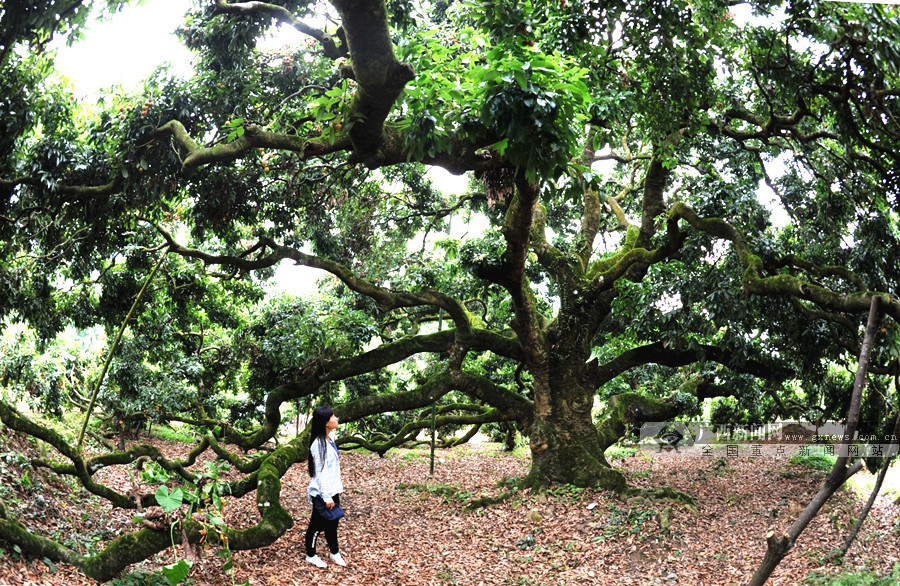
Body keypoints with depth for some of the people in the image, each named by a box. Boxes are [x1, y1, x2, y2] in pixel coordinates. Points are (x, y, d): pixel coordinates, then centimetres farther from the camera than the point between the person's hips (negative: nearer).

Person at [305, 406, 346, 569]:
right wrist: (326, 497, -21)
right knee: (317, 525, 7)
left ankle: (335, 553, 34)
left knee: (332, 523, 20)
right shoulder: (319, 444, -22)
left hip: (332, 490, 9)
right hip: (322, 492, -9)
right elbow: (320, 471, -22)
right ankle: (311, 555, 23)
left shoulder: (329, 440, 7)